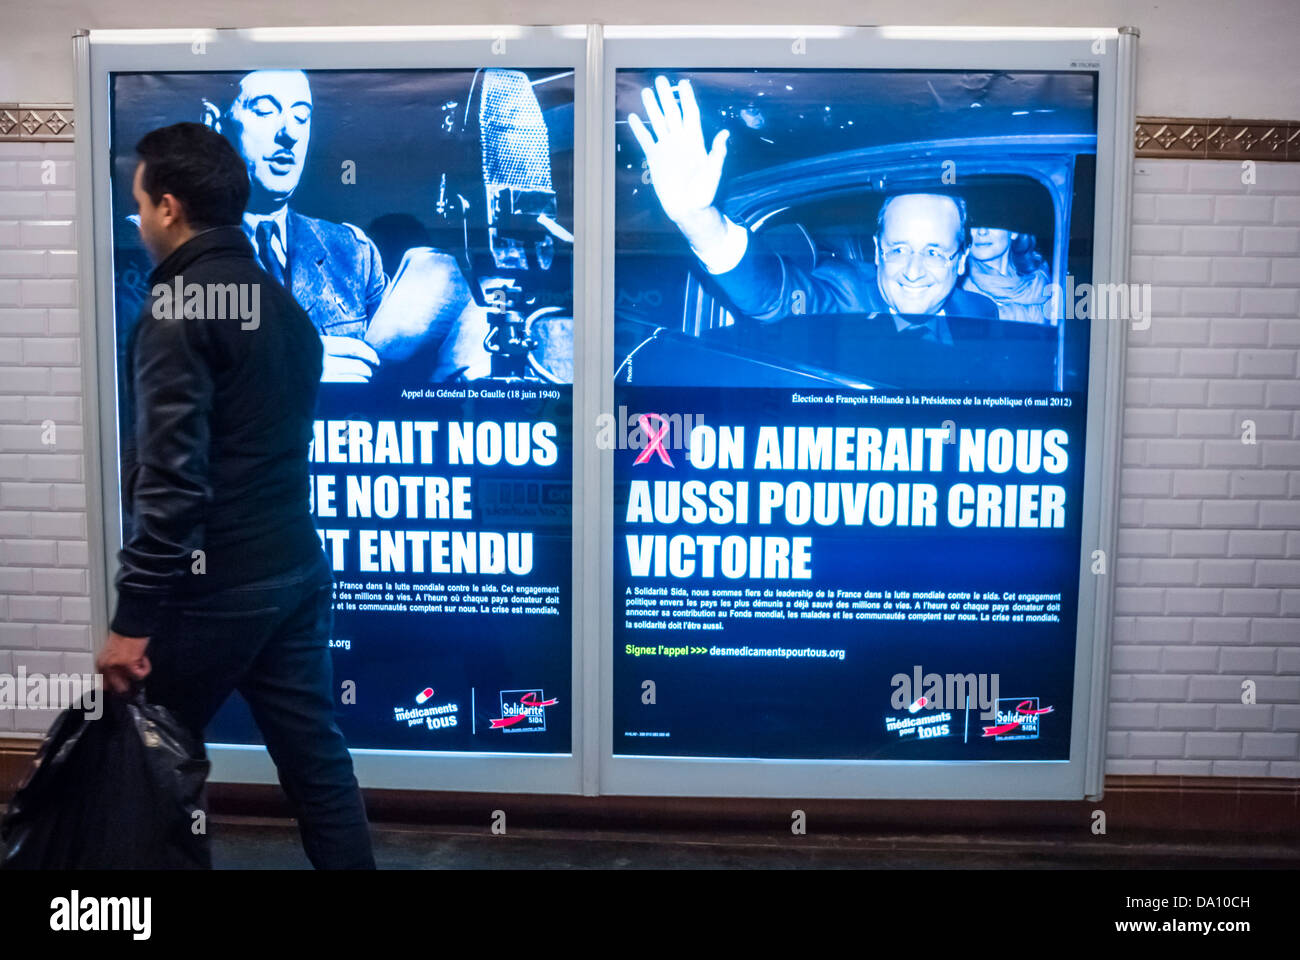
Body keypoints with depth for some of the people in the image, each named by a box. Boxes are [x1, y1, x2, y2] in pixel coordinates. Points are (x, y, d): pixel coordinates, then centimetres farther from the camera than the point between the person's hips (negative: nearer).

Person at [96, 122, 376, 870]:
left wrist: (133, 616, -18)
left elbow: (170, 473, -21)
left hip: (213, 584, -7)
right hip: (296, 569, 8)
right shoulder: (284, 305, 13)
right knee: (316, 757, 10)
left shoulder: (178, 307, -13)